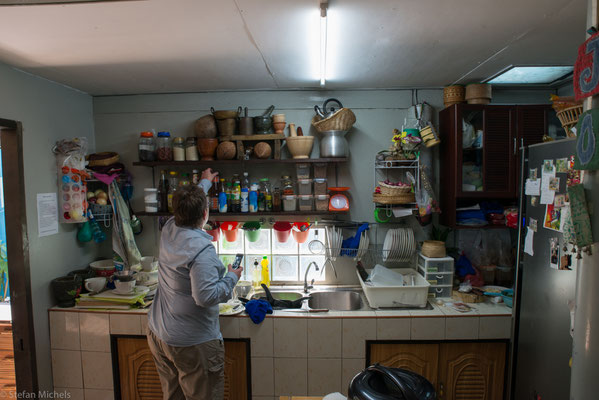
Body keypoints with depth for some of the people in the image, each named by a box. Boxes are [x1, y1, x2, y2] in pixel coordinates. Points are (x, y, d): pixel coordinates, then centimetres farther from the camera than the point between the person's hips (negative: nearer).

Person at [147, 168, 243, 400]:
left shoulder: (168, 230, -2)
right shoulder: (201, 249, -26)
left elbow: (187, 208, 17)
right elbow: (206, 296, -30)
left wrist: (204, 183, 32)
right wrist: (232, 278, -13)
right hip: (192, 344, -8)